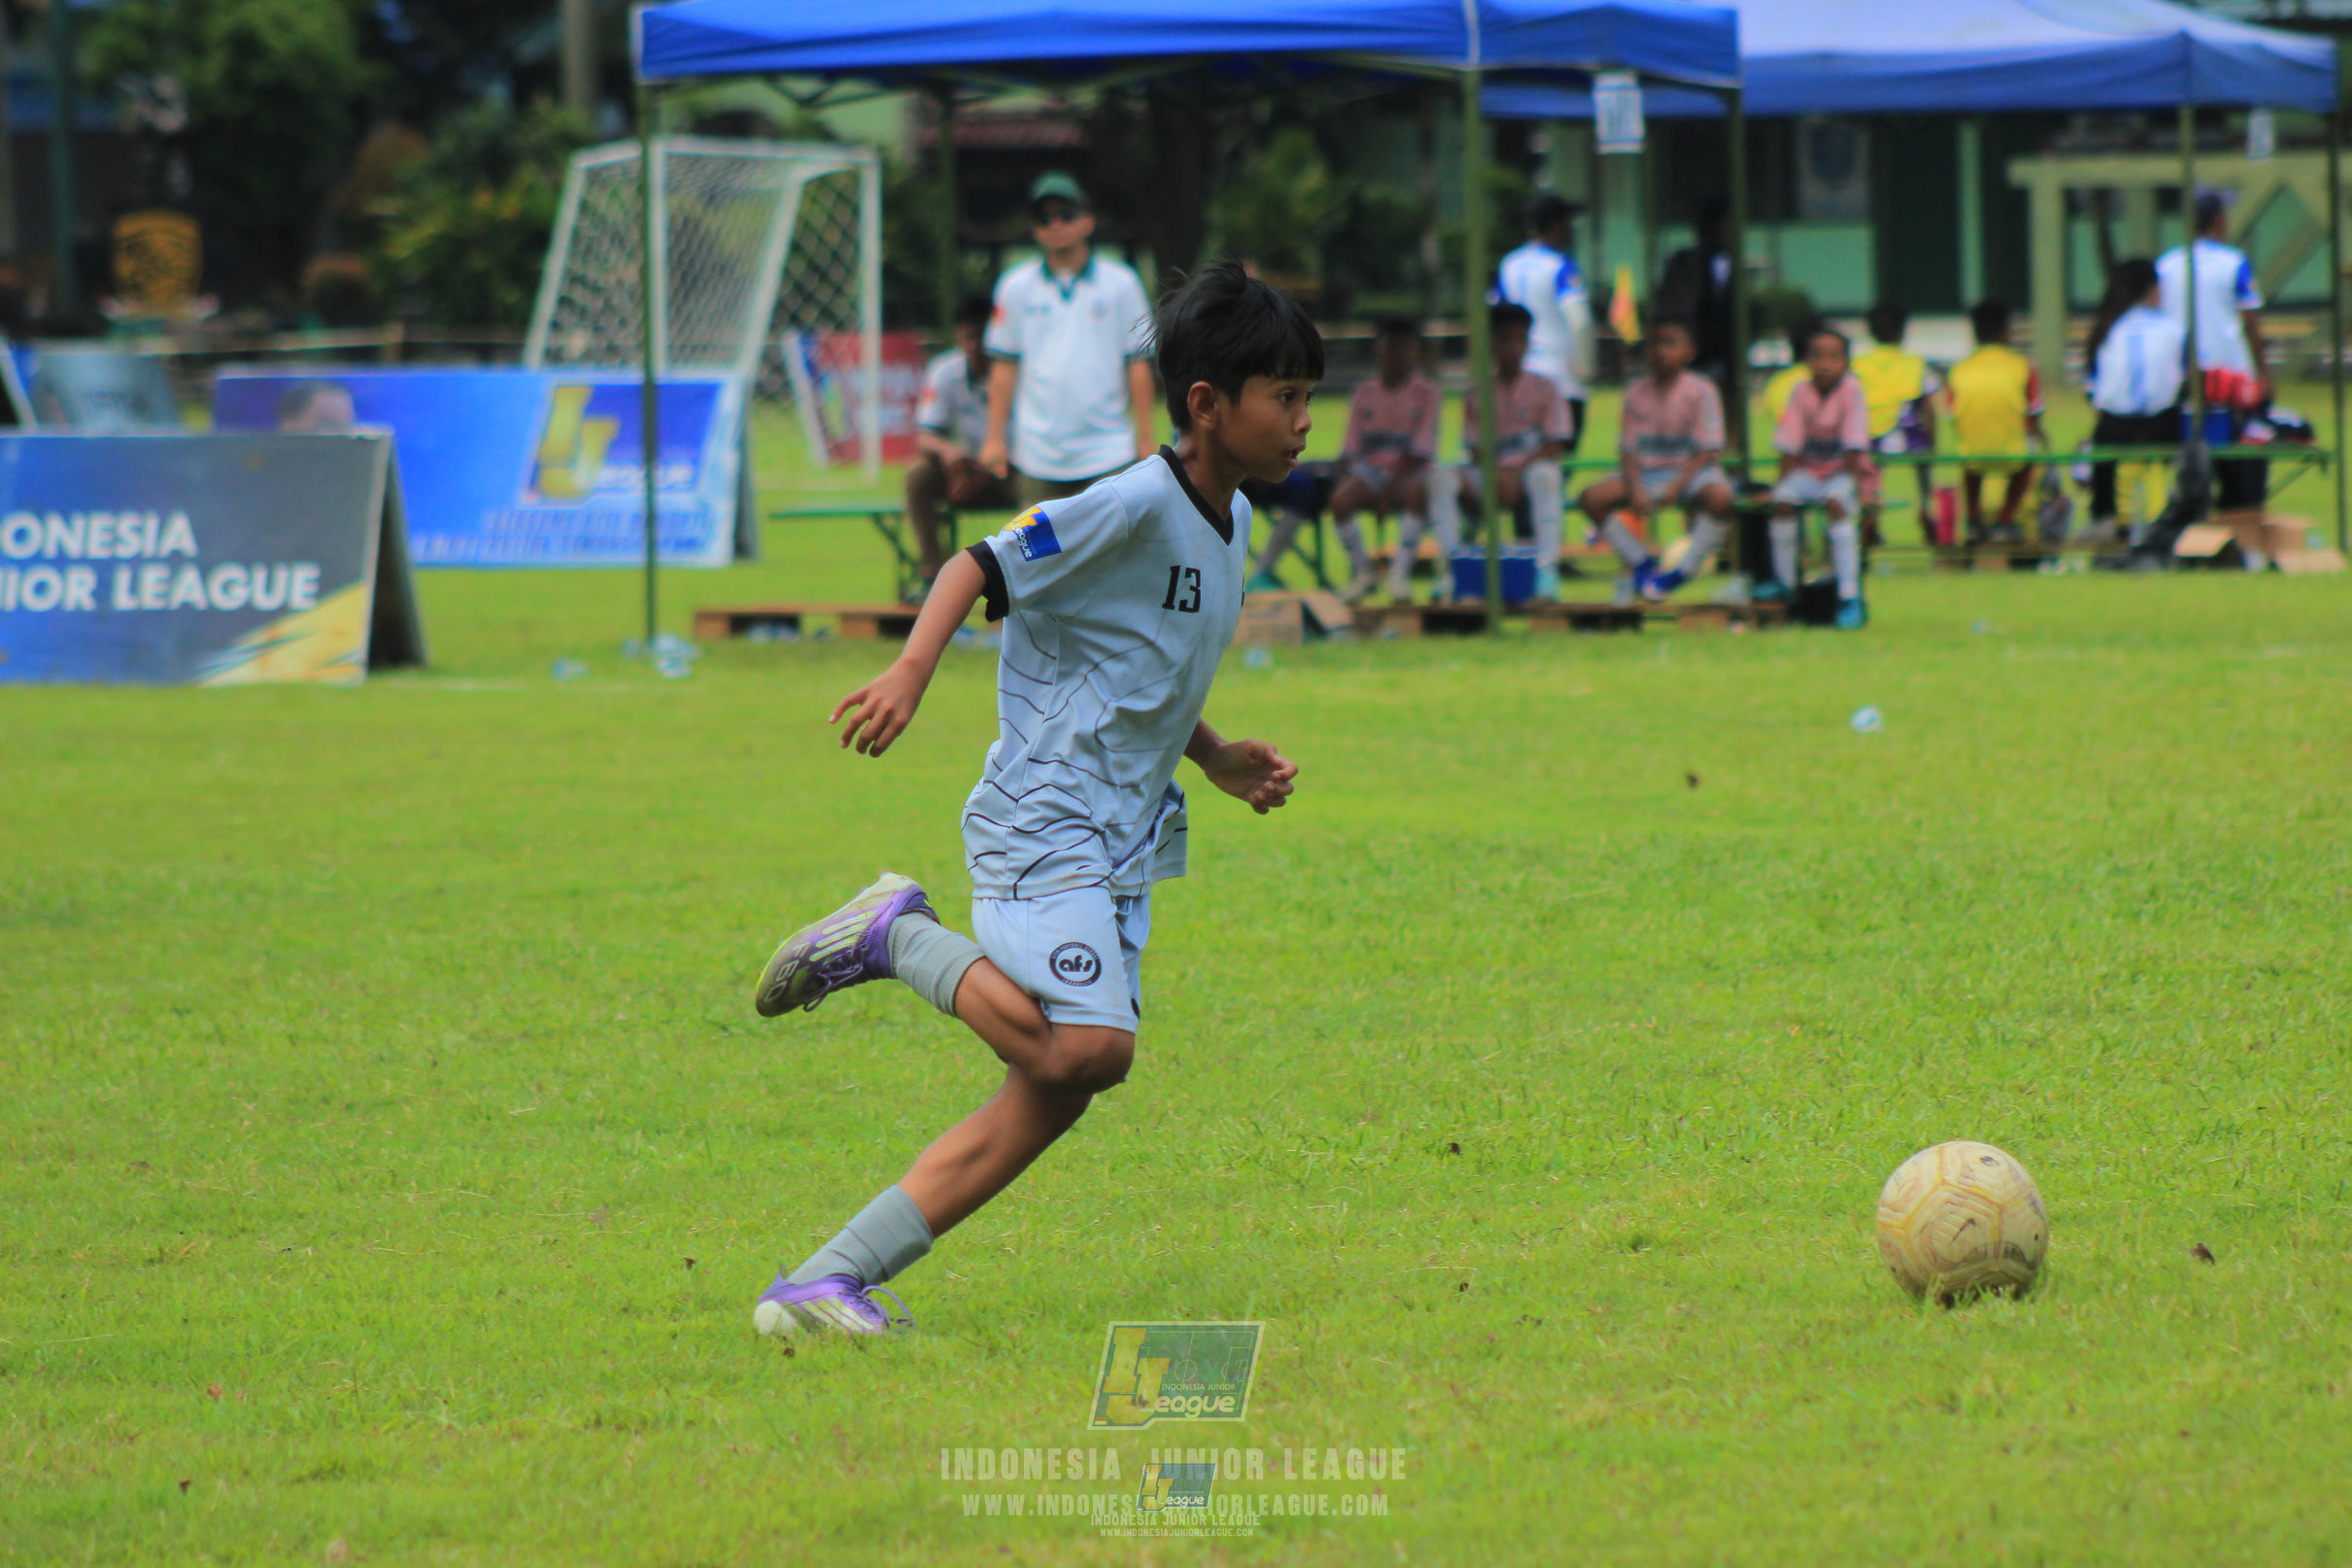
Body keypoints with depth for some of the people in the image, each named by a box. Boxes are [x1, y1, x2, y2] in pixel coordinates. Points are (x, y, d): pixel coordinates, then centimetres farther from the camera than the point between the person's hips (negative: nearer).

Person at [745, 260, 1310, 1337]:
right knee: (1086, 1048, -27)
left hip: (1120, 847, 9)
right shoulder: (1134, 506, -14)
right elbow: (983, 569, -18)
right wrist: (910, 673, -33)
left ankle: (820, 1286, -2)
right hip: (1044, 831, -9)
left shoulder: (1230, 521, 15)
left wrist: (1221, 761, 16)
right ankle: (900, 936, -4)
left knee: (1052, 1097, -1)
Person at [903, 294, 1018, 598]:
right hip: (967, 471, 2)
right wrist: (945, 449, -37)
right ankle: (931, 575, -23)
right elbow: (924, 437, -11)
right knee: (919, 474, -26)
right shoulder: (944, 371, -8)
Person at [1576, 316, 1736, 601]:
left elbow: (1708, 451, -10)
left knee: (1719, 497, -37)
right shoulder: (1636, 393, 4)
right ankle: (1641, 562, -4)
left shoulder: (1701, 391, -6)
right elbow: (1628, 449, 2)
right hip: (1645, 473, 3)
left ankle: (1684, 570, -21)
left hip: (1691, 471, -3)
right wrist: (1635, 490, -17)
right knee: (1592, 498, -18)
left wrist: (1677, 487, -23)